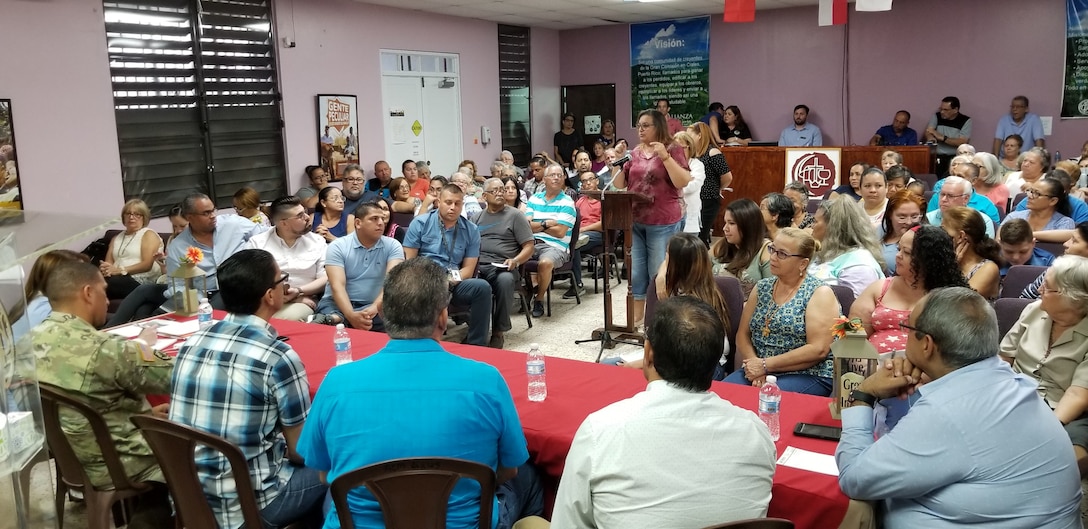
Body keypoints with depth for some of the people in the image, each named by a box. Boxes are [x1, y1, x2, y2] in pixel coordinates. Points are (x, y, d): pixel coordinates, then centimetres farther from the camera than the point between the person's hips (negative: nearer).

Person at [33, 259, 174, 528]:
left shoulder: (32, 341, -3)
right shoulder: (104, 349, -28)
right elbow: (177, 378, -16)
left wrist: (143, 411, 8)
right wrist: (143, 347, 1)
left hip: (69, 459, 8)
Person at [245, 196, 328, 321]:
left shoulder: (317, 242, 9)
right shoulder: (257, 242, 5)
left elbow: (326, 279, 4)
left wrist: (299, 291, -13)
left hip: (304, 300, 0)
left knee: (289, 318, -35)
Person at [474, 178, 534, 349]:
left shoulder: (514, 215, 12)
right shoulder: (477, 218, 24)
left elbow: (529, 247, 7)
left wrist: (516, 261, -12)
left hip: (501, 267, -2)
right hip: (476, 264, 2)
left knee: (505, 280, -39)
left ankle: (499, 331, -22)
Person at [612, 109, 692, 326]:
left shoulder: (673, 150, -4)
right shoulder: (634, 153, 10)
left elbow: (683, 182, -15)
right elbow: (619, 186, 11)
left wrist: (665, 157, -22)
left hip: (663, 223, -5)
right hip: (635, 221, 5)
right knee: (635, 272, 9)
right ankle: (635, 316, 19)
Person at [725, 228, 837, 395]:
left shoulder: (819, 293, -4)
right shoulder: (762, 287, 13)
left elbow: (818, 350, -14)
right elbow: (743, 334, 11)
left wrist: (766, 365, -15)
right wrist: (755, 364, -10)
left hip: (808, 376, -5)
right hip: (758, 371, 5)